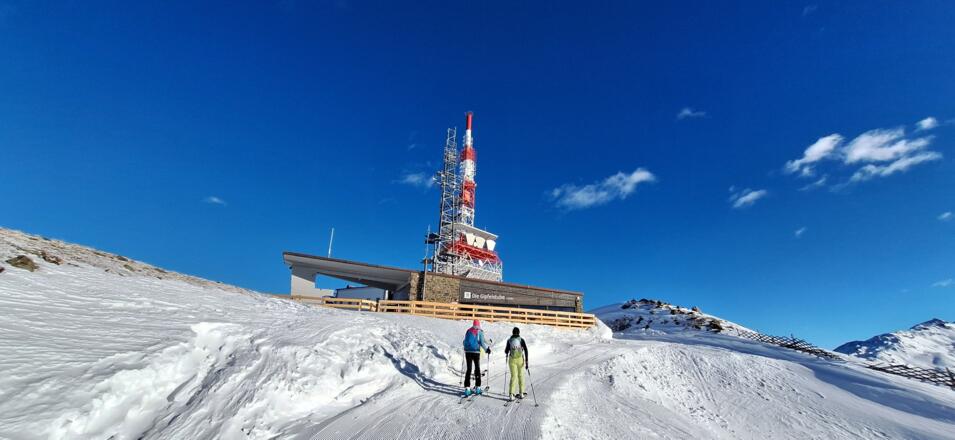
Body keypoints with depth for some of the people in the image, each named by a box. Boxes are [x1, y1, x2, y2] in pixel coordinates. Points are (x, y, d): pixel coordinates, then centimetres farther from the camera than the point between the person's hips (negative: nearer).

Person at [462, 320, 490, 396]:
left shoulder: (468, 331, 8)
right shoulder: (480, 332, -1)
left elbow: (465, 342, 12)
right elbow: (482, 342, -9)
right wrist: (487, 348, 4)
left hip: (467, 352, 3)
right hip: (476, 352, -2)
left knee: (469, 369, 7)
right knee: (477, 369, 12)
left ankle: (467, 388, 0)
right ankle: (477, 387, 14)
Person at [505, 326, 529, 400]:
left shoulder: (509, 340, 0)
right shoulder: (521, 340, -4)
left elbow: (506, 351, 6)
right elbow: (526, 350, -12)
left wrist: (507, 354, 30)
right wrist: (526, 362, -11)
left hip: (512, 360, 0)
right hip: (520, 359, 0)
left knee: (513, 376, 4)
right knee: (521, 376, 14)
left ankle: (511, 393, -7)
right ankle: (521, 393, 20)